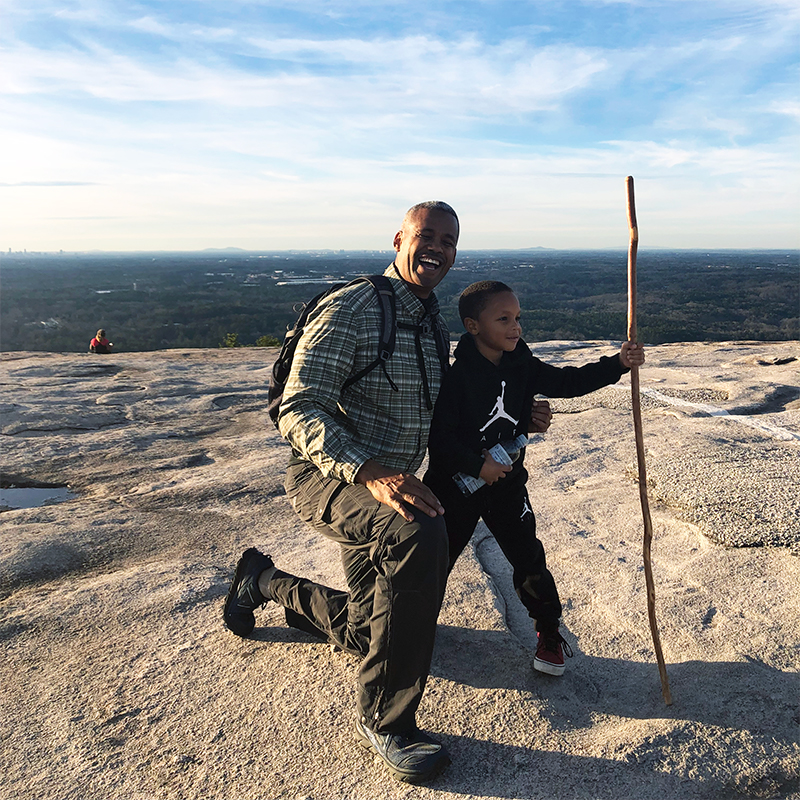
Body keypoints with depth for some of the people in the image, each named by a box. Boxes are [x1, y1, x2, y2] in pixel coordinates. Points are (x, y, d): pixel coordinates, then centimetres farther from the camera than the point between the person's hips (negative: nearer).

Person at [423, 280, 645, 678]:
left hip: (507, 483, 4)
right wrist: (476, 464, -24)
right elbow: (437, 435, -21)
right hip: (456, 485, -4)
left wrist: (618, 363, -10)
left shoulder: (522, 367, -3)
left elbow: (568, 381, 0)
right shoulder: (455, 375, -21)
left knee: (529, 559, 5)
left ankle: (549, 633, 26)